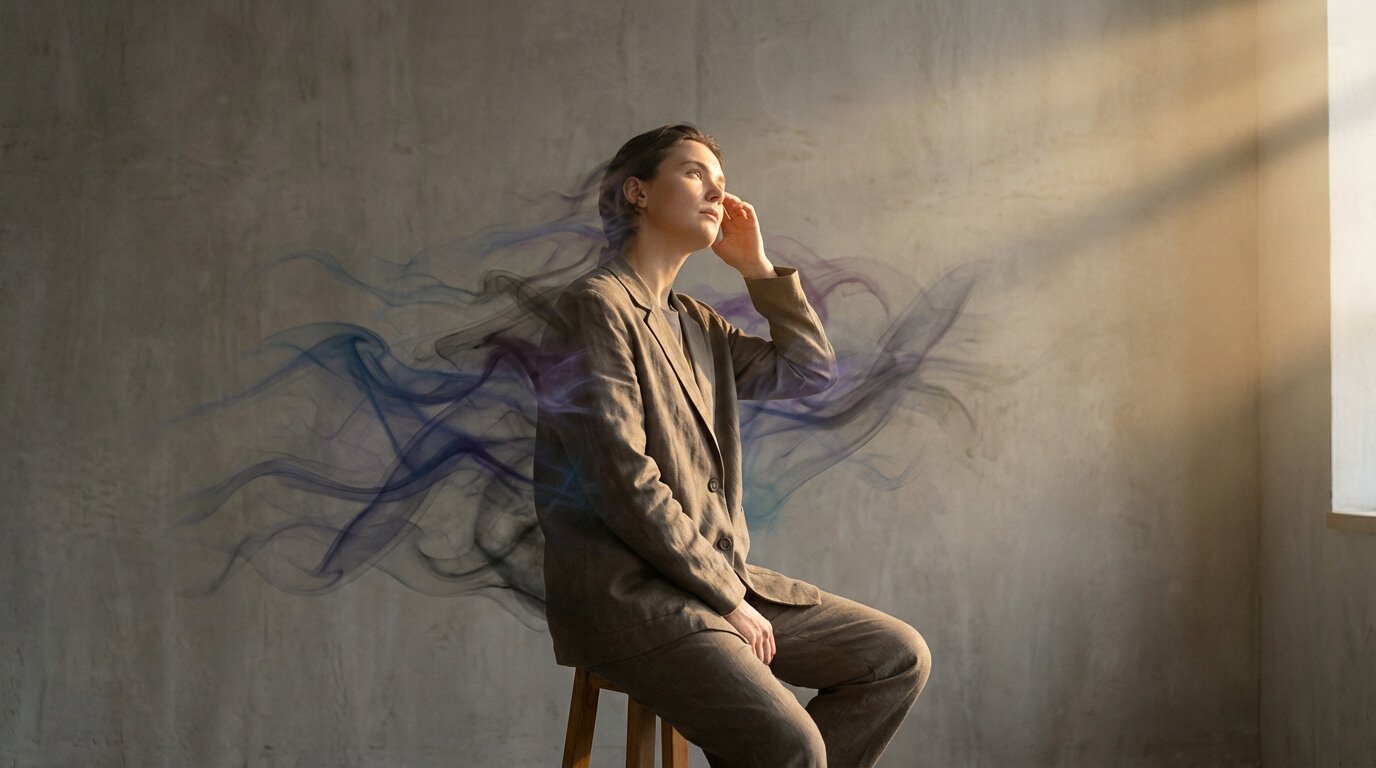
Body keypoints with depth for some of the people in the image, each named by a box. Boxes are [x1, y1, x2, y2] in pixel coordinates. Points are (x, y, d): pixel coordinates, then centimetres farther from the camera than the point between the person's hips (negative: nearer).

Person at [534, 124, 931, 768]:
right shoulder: (596, 306, -10)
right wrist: (728, 598, -13)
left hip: (720, 578, 9)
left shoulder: (695, 323, 17)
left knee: (900, 658, 4)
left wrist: (756, 266, 11)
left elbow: (810, 372, 20)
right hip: (627, 594, -9)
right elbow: (624, 481, -17)